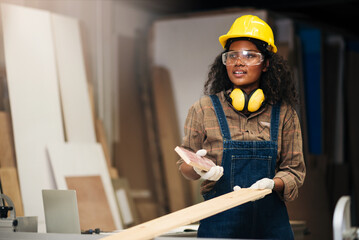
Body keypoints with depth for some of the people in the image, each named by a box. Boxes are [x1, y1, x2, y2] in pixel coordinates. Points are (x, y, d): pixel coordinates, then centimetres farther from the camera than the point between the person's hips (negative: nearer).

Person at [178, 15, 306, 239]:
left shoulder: (283, 113, 3)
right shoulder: (204, 109, 1)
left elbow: (295, 170, 5)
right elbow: (185, 166, 6)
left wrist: (272, 184, -15)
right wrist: (198, 168, -17)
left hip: (270, 221, 1)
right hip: (220, 220, -1)